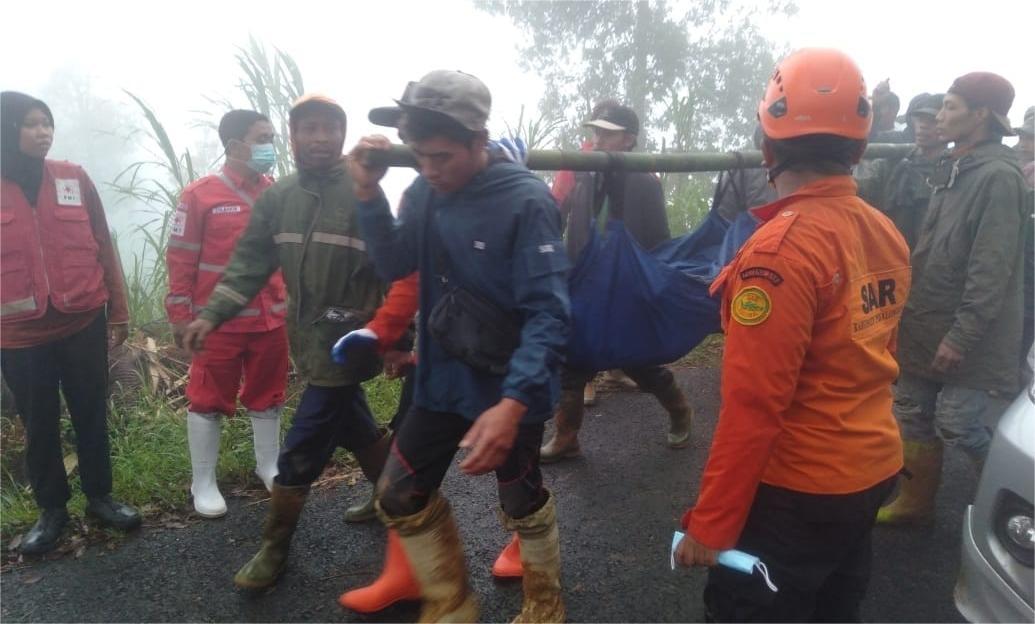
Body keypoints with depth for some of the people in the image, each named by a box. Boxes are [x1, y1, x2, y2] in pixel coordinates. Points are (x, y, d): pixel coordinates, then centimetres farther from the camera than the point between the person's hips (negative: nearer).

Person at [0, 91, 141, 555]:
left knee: (91, 415, 12)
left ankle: (100, 496, 28)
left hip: (84, 323, 1)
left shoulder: (74, 179, 1)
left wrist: (118, 311, 4)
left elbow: (103, 248, 5)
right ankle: (51, 508, 28)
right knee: (39, 425, 12)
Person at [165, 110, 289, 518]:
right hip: (219, 322, -4)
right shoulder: (201, 195, -8)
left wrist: (294, 301, 10)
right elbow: (180, 259, -6)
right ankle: (203, 482, 24)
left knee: (268, 396, 16)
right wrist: (180, 315, -6)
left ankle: (269, 465, 35)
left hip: (271, 319, 4)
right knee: (209, 401, 8)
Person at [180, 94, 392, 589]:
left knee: (301, 450, -1)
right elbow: (250, 261, 7)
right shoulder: (278, 197, 5)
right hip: (309, 337, 6)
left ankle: (274, 548, 17)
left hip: (345, 339, -6)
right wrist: (211, 314, -3)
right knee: (353, 426, 22)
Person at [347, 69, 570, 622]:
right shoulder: (424, 192, -4)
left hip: (509, 387, -5)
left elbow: (548, 313, -26)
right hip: (442, 379, 6)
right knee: (400, 499, 11)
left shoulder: (525, 201, -21)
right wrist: (369, 194, -13)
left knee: (522, 504, 14)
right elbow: (394, 265, 2)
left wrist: (514, 402, -38)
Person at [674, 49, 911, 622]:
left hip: (799, 489, -8)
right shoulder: (888, 234, 1)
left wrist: (709, 523, -17)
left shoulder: (782, 248, -23)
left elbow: (753, 403, -24)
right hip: (873, 470, 8)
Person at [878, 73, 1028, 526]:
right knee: (914, 415, 14)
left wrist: (961, 335, -23)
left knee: (958, 423, -4)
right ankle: (916, 503, 29)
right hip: (927, 325, 9)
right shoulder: (953, 169, 13)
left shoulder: (999, 175, -15)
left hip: (968, 336, -9)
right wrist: (912, 312, 18)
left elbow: (992, 269, -21)